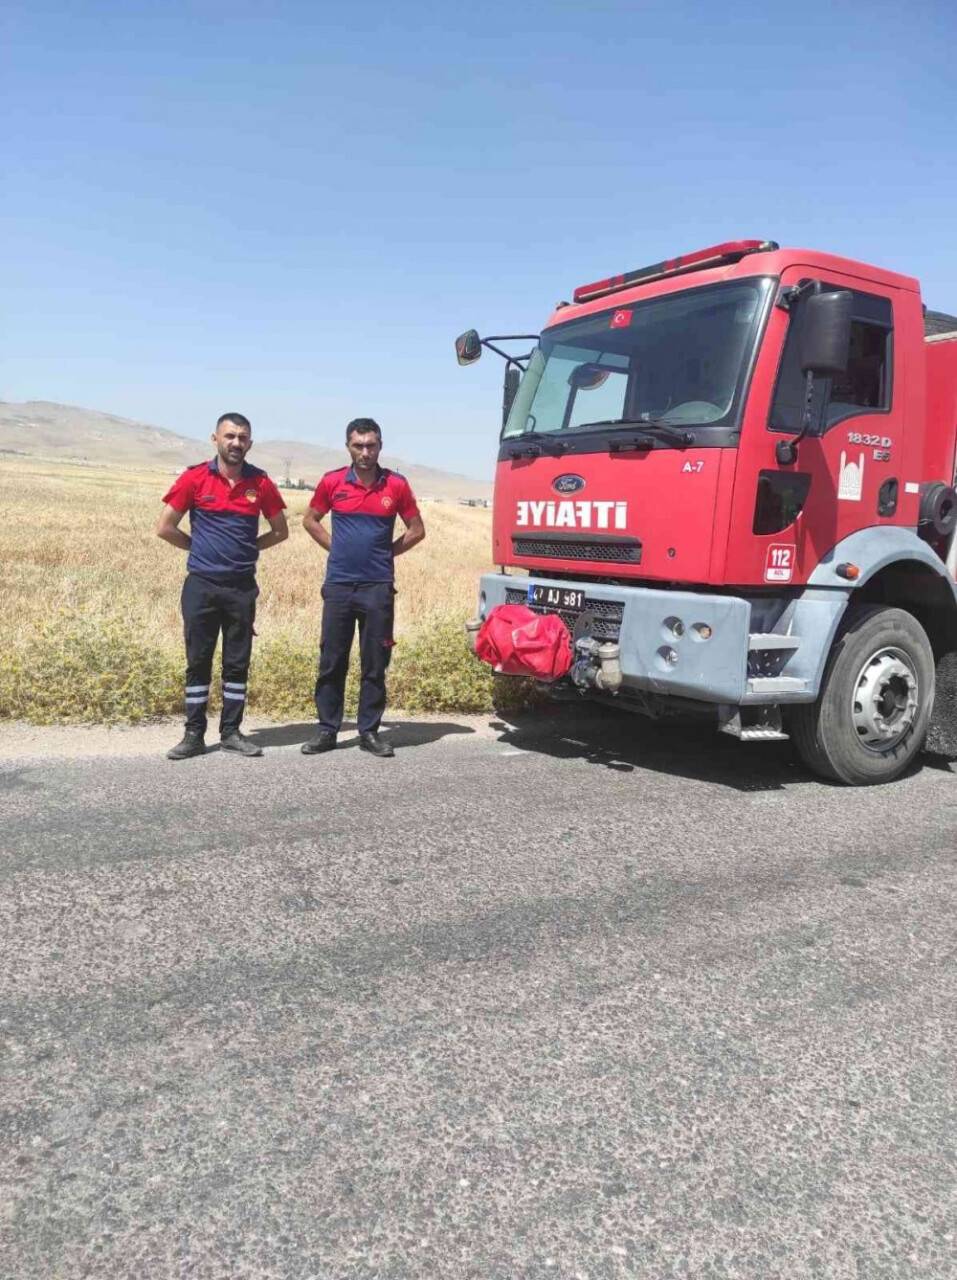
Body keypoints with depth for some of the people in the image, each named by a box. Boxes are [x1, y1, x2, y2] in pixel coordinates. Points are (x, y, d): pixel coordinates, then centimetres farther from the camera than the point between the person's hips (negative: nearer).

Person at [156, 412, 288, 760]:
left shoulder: (260, 483, 2)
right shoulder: (194, 478, -3)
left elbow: (280, 531, 13)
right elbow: (165, 528, -1)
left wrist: (246, 548, 6)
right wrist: (201, 547, 4)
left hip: (242, 585, 2)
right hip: (201, 584, -1)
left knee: (237, 662, 7)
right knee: (198, 661, 4)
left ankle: (231, 732, 18)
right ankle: (194, 734, 13)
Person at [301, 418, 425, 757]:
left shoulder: (397, 485, 1)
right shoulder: (332, 482, 2)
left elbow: (416, 530, 10)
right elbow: (310, 520, 16)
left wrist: (386, 552, 5)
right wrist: (336, 548, 7)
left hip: (378, 586, -1)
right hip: (338, 585, 1)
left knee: (375, 664, 4)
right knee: (331, 662, 5)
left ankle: (369, 731, 14)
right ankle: (327, 730, 14)